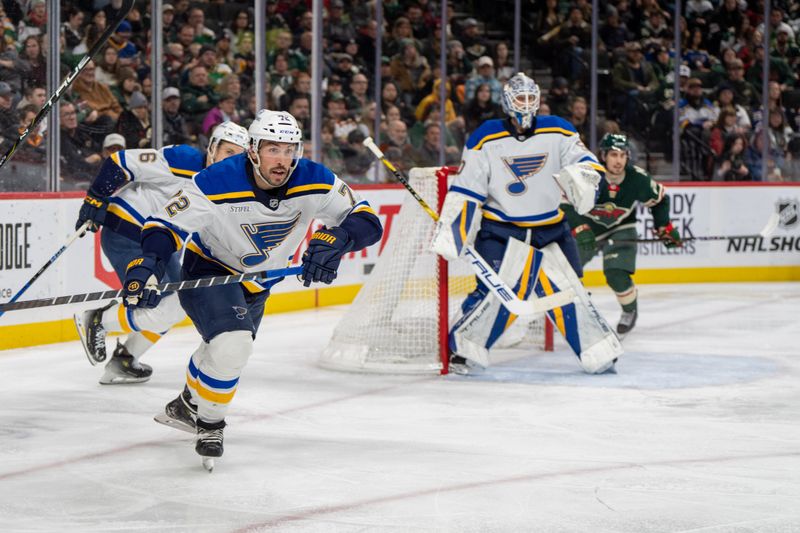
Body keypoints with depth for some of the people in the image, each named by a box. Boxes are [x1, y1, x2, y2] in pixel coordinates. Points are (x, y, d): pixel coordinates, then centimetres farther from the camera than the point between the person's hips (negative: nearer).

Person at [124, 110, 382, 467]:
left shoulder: (314, 182, -22)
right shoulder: (217, 183, -32)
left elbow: (367, 222, -22)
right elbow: (167, 224, -27)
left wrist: (335, 240, -43)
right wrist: (147, 265, -46)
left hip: (256, 284, 6)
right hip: (208, 271, -6)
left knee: (226, 352, 26)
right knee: (231, 346, -29)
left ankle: (187, 407, 57)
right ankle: (208, 424, -1)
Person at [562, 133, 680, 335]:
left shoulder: (637, 179, -21)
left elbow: (659, 199, -1)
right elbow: (566, 205, -29)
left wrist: (664, 228, -4)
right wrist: (580, 229, -42)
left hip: (620, 229, -1)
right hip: (585, 227, 1)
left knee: (617, 276, -18)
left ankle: (630, 310, 12)